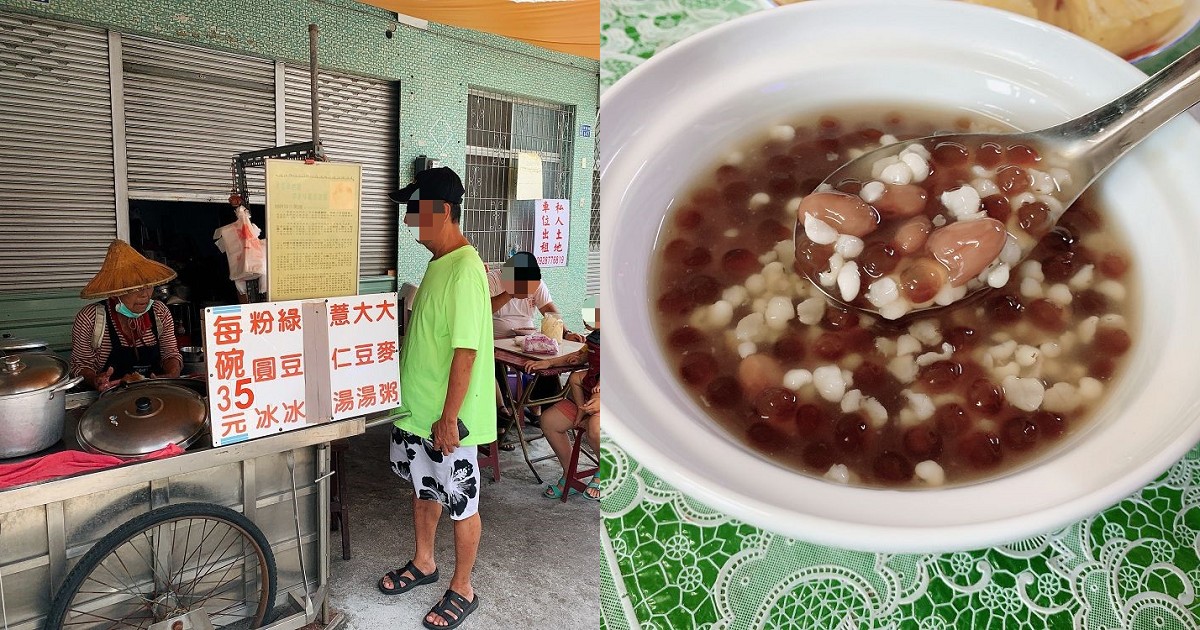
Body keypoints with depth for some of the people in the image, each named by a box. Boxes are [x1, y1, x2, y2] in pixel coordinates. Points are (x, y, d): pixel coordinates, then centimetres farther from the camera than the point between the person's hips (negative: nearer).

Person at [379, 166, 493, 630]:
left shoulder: (465, 269, -23)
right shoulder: (438, 262, 7)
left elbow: (466, 351, -25)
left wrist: (449, 417, -22)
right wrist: (414, 401, 21)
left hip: (448, 417, -9)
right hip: (417, 406, 9)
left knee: (461, 504, 9)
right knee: (422, 489, 24)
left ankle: (462, 590, 27)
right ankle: (423, 563, 45)